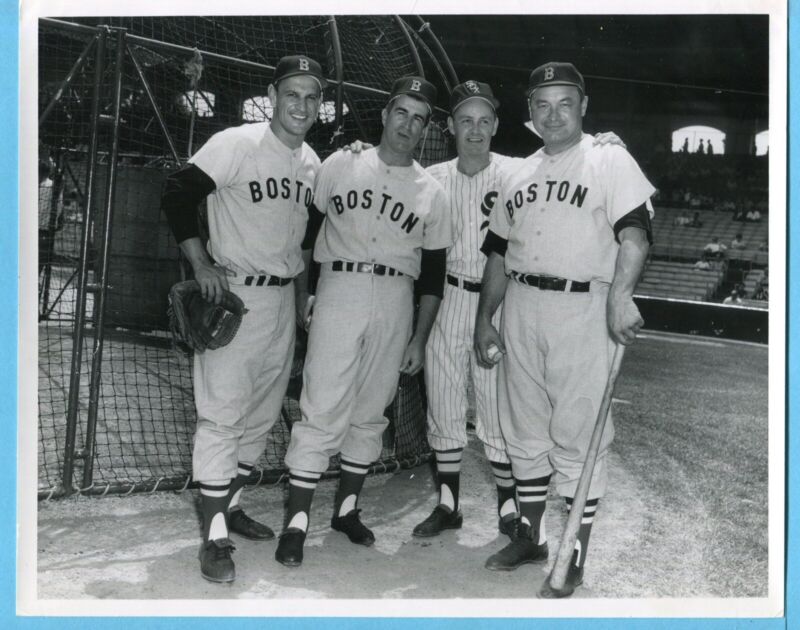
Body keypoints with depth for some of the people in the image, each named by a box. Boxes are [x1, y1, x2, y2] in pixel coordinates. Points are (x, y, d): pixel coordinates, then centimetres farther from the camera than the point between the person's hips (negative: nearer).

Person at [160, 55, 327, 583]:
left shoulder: (313, 164, 10)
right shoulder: (236, 144, -11)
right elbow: (178, 195, -12)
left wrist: (302, 291, 17)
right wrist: (201, 265, -16)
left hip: (283, 300, 7)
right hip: (234, 294, -7)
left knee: (263, 414, 12)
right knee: (223, 413, -7)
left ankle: (231, 505, 29)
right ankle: (215, 536, 0)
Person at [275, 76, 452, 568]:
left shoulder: (432, 192, 9)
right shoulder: (341, 166, 6)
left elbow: (433, 273, 9)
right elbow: (307, 230, 8)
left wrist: (420, 338, 6)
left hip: (395, 302, 2)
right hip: (339, 291, -2)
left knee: (371, 412, 9)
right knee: (323, 408, -8)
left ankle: (347, 509, 24)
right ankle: (296, 523, -2)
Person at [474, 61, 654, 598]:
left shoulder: (611, 162, -1)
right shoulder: (518, 175, 17)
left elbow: (634, 232, -14)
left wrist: (620, 295, -29)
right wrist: (485, 317, 15)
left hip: (582, 308, -6)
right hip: (520, 308, 6)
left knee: (577, 438, -2)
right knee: (525, 433, 14)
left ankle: (574, 560, 10)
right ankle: (531, 536, 30)